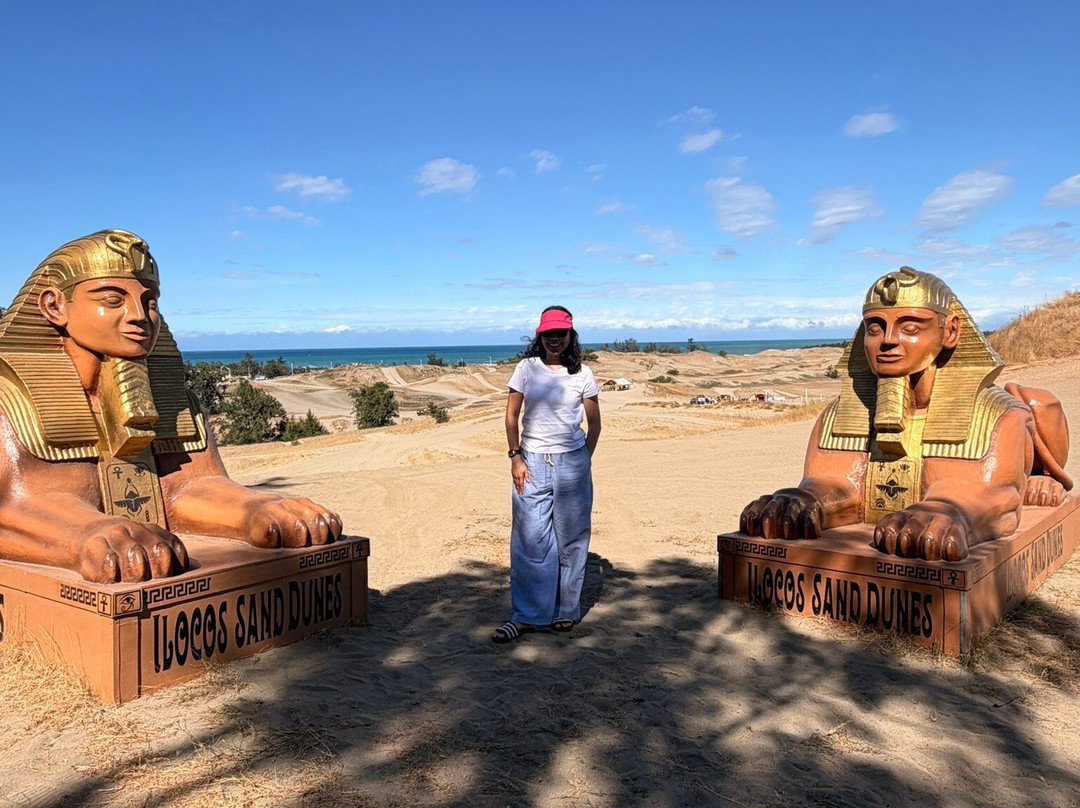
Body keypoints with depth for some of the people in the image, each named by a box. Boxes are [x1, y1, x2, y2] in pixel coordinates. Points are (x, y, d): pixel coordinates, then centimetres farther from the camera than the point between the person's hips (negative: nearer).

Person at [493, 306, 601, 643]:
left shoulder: (582, 374, 3)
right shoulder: (526, 369, 3)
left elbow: (594, 423, 10)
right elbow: (511, 416, 5)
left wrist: (584, 462, 4)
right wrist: (515, 458, -3)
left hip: (572, 462, 0)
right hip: (532, 463, 0)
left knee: (571, 538, 6)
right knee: (528, 539, -2)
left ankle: (565, 611, 21)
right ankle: (524, 615, 7)